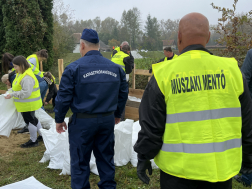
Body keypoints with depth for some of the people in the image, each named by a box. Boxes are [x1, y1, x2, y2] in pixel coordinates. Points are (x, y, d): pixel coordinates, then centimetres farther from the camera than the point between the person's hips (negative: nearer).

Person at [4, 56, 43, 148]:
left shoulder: (27, 77, -27)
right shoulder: (21, 74, 8)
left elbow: (26, 93, -30)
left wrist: (12, 95, -25)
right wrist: (12, 93, 10)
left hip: (28, 104, -11)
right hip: (28, 104, 11)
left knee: (29, 120, 3)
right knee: (32, 119, 22)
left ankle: (33, 141, 19)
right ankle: (42, 135, 36)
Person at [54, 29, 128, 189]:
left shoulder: (74, 68, -10)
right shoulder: (116, 68, 3)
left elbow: (64, 97, -9)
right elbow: (123, 93, 11)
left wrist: (59, 119, 4)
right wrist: (118, 114, 25)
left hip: (83, 121, -4)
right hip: (108, 120, 5)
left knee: (80, 162, 9)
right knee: (106, 158, 18)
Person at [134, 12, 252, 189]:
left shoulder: (164, 74, -11)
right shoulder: (231, 69, -3)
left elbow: (151, 125, -6)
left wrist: (144, 158, 7)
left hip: (179, 168, -2)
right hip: (223, 167, 3)